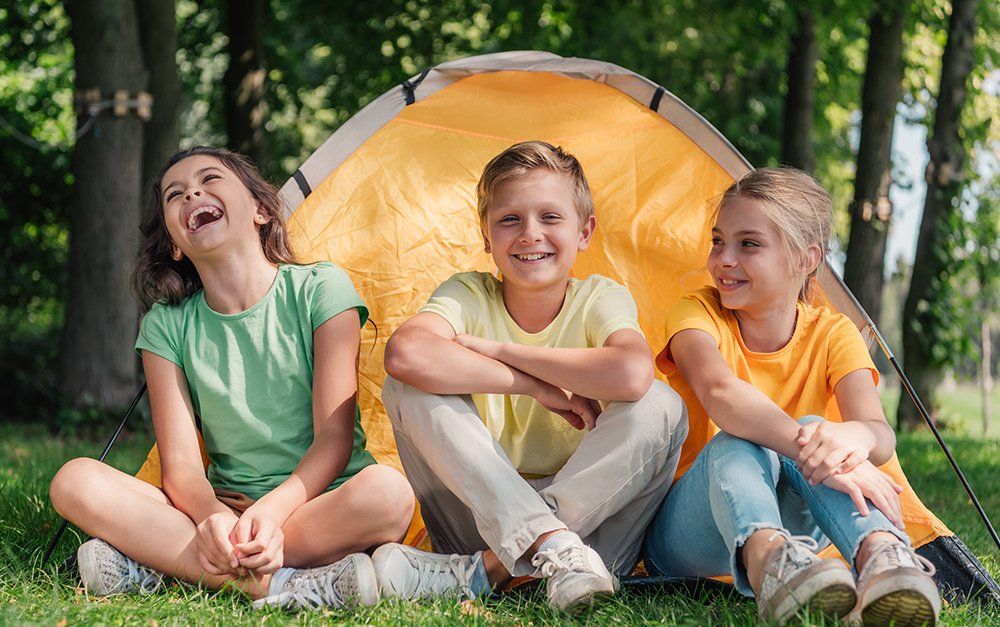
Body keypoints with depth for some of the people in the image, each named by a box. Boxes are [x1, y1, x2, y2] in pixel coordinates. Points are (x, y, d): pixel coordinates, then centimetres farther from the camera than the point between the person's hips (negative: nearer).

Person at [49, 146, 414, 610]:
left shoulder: (320, 289, -5)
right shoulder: (167, 325, 3)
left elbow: (334, 437, -10)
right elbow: (180, 463, -5)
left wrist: (271, 511, -29)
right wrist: (214, 518, -30)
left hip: (318, 500, -2)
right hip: (223, 507, 2)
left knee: (388, 492, -37)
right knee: (75, 481, -20)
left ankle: (159, 561, -28)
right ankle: (271, 583, -33)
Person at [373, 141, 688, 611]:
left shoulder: (601, 299, -6)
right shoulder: (468, 294, -6)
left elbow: (631, 374, -33)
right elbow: (406, 354, -32)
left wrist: (497, 349, -23)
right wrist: (539, 387, -29)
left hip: (586, 510, 0)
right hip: (479, 515, 0)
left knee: (660, 405, -24)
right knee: (409, 387, -20)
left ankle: (487, 570, -30)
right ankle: (549, 543, -33)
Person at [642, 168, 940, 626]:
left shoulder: (832, 335, -1)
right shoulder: (698, 313, -8)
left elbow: (879, 432, -21)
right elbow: (718, 390, -33)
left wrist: (851, 437, -48)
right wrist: (807, 449, -51)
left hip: (788, 527, 2)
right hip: (681, 536, -2)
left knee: (817, 433, -29)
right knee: (738, 443, -34)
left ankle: (880, 556, -54)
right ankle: (765, 559, -65)